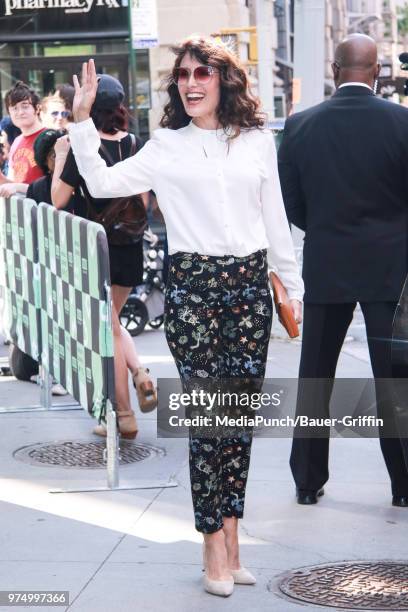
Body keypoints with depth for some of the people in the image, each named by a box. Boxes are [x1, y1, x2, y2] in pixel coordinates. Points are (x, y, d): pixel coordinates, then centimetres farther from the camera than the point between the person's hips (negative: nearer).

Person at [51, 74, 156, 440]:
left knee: (107, 330, 4)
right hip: (130, 246, 5)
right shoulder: (134, 144, 0)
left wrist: (61, 156, 0)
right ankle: (139, 373, 2)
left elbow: (58, 199, -9)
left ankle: (124, 416, 7)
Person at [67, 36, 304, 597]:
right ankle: (216, 546, 6)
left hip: (250, 283, 3)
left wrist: (294, 284, 15)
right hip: (192, 285, -2)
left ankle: (230, 534, 14)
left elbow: (275, 218, 14)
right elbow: (102, 183, -2)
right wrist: (82, 121, -10)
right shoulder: (167, 147, 4)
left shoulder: (258, 142, 9)